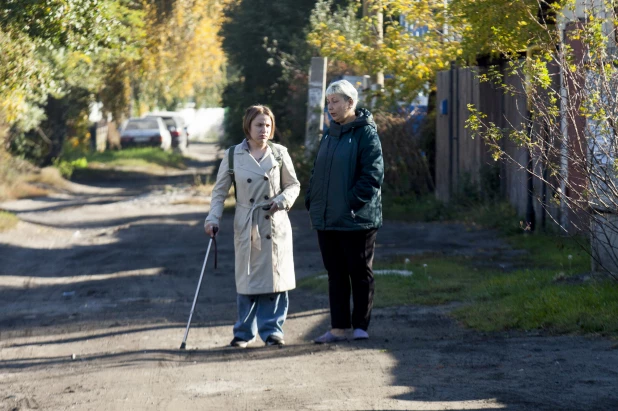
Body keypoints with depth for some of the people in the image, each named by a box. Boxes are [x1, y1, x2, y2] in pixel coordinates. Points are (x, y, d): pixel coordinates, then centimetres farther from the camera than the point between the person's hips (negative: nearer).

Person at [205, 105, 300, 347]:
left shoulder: (279, 153, 3)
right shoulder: (233, 155, 1)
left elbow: (293, 185, 10)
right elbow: (220, 191, 4)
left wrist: (283, 200, -10)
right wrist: (213, 218, -7)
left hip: (276, 225, 1)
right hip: (246, 227, -1)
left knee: (275, 278, 2)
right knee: (247, 280, 2)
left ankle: (272, 330, 12)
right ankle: (244, 332, 13)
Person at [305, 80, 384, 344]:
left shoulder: (366, 133, -8)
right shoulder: (330, 134, 14)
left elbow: (373, 174, -15)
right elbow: (318, 172, 20)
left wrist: (353, 203, -19)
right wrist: (312, 203, 10)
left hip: (356, 220, -7)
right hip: (327, 220, 7)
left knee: (360, 273, 4)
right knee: (335, 274, 9)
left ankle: (361, 326, 11)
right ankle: (338, 328, 14)